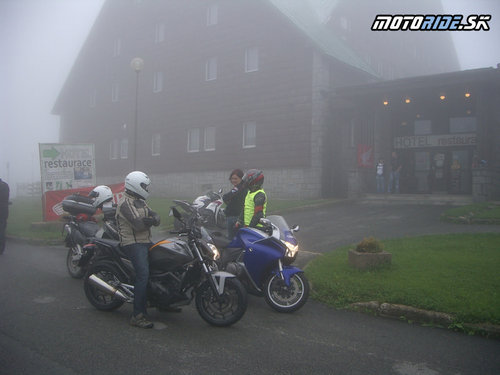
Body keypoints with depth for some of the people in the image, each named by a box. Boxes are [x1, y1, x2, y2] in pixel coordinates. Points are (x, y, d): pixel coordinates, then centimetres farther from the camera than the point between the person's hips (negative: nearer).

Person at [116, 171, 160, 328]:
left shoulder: (140, 202, 18)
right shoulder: (126, 204, -12)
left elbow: (155, 216, 8)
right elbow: (138, 224, -24)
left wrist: (153, 218, -16)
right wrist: (151, 219, -6)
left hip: (145, 242, 10)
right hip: (133, 243, -10)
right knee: (143, 274, -21)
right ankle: (138, 315, -19)